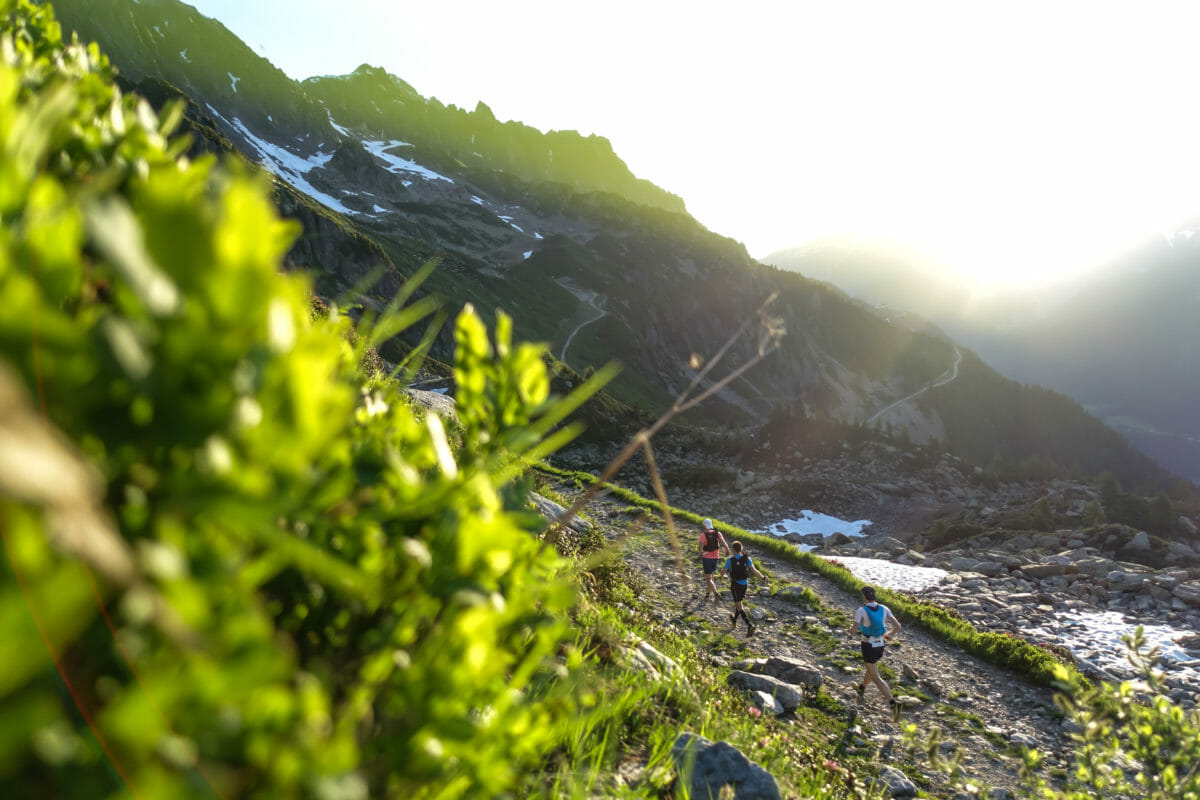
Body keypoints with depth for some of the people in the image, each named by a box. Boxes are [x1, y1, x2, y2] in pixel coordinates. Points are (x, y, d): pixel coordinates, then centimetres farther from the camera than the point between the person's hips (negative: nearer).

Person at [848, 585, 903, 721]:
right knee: (870, 667, 32)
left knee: (875, 677, 3)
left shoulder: (861, 610, -22)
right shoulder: (884, 609, -9)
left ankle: (894, 704, -12)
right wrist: (891, 635, 10)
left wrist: (851, 628, 0)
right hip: (880, 645, 6)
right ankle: (861, 688, 57)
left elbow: (853, 630, -26)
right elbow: (898, 626, -13)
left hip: (868, 646, -6)